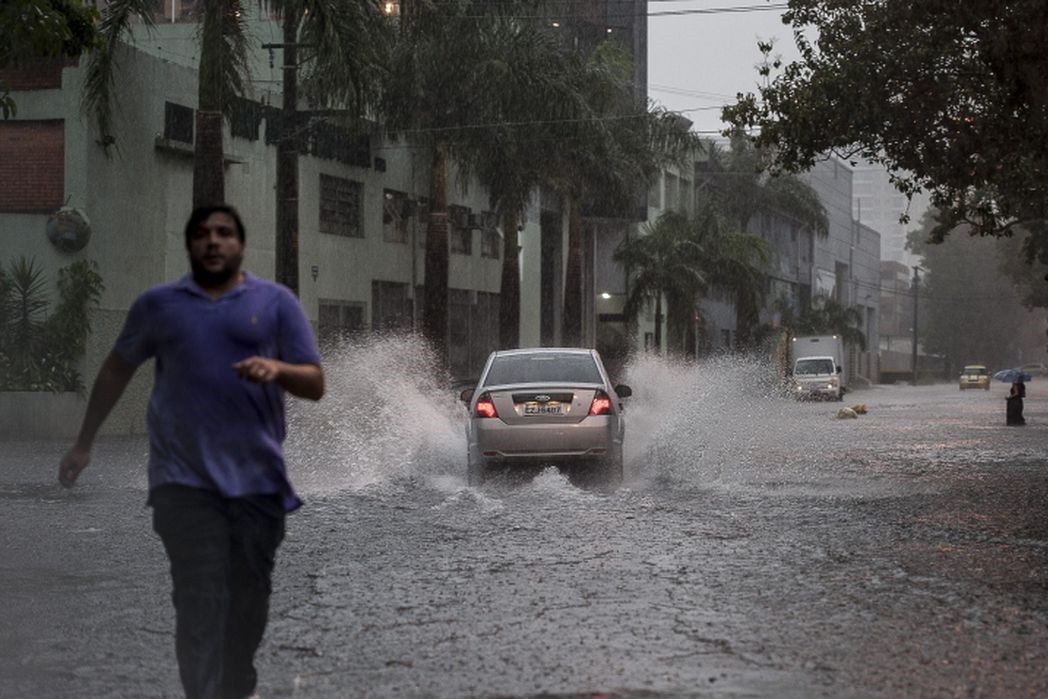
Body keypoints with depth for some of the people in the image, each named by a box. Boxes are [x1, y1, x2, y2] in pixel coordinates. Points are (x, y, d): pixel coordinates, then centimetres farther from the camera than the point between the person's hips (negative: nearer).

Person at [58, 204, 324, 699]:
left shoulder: (276, 302, 5)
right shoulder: (158, 304, 9)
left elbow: (315, 384, 3)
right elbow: (117, 370, 20)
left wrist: (278, 369, -19)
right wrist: (84, 442, 20)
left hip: (258, 478, 1)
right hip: (185, 481, -1)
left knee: (249, 598, 9)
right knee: (199, 602, -10)